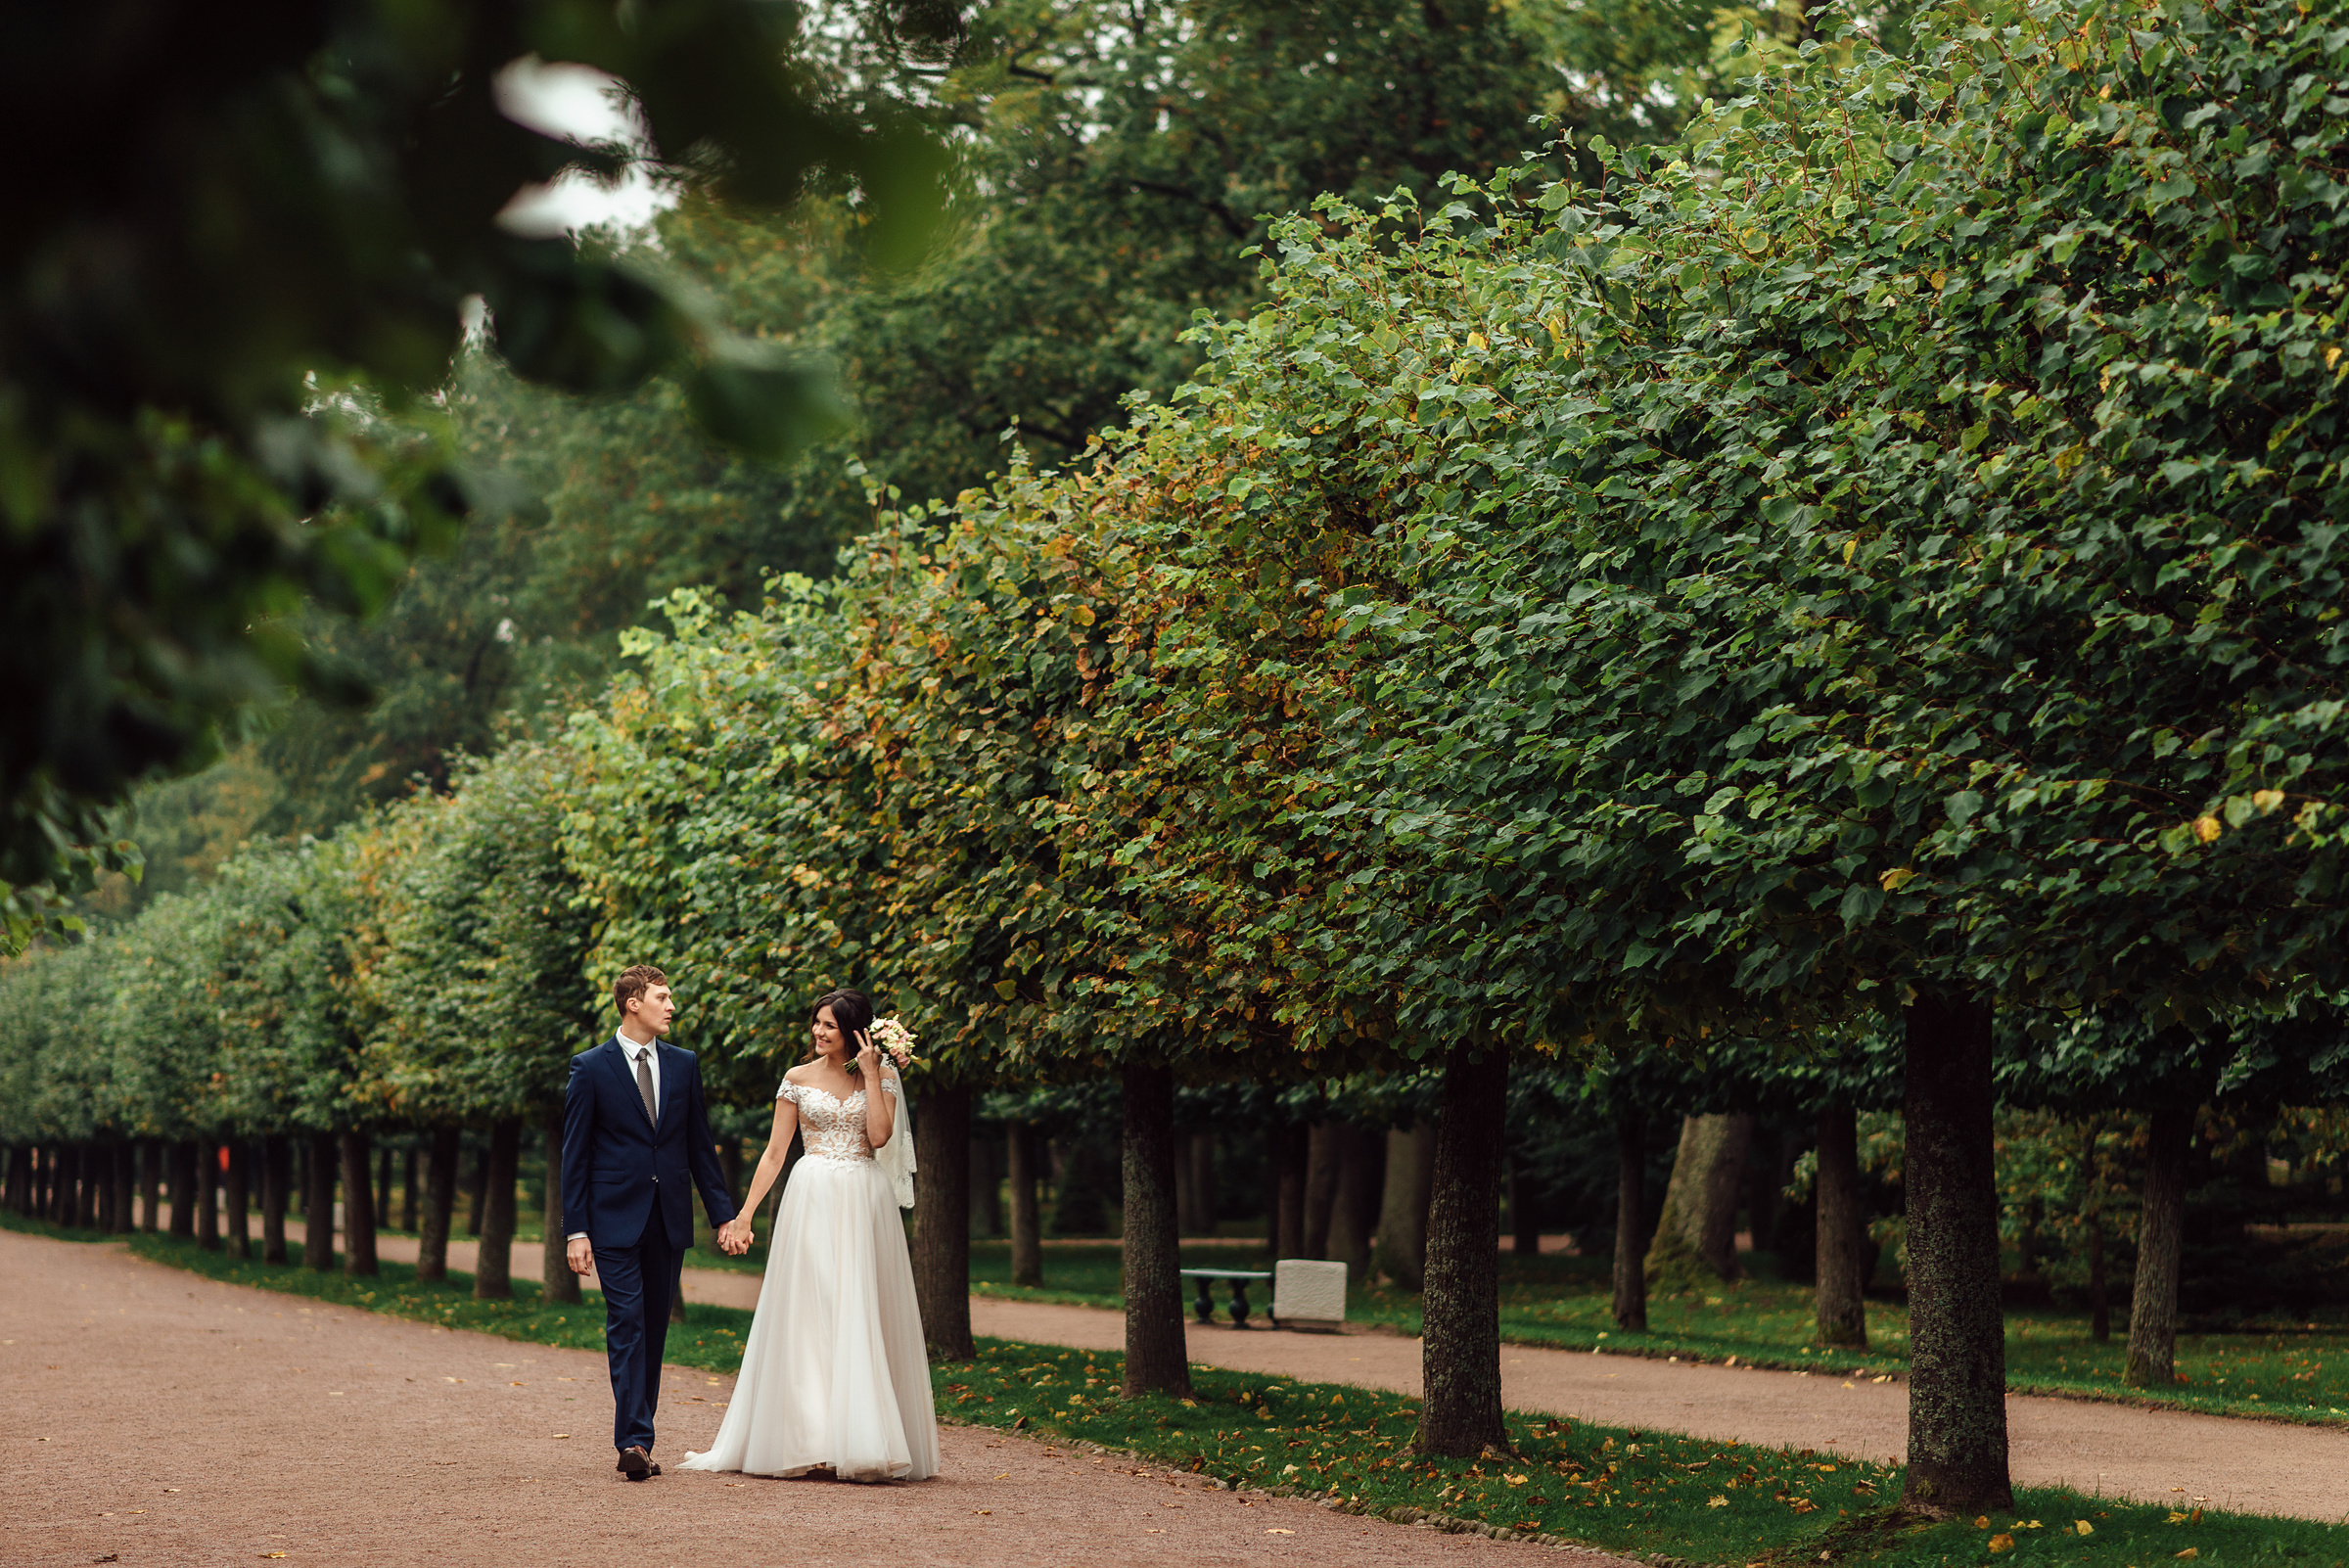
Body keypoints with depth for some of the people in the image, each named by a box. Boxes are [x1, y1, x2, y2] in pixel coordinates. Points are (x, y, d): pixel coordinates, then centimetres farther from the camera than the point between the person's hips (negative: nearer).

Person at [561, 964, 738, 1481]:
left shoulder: (684, 1065, 10)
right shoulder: (591, 1068, -2)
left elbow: (700, 1145, 14)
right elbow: (575, 1154, -2)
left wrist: (723, 1214, 9)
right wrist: (575, 1230, -7)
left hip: (669, 1220, 4)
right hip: (616, 1219, -4)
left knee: (654, 1328, 7)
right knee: (627, 1322, -11)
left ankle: (637, 1439, 13)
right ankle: (634, 1441, -15)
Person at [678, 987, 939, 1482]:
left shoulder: (881, 1077, 6)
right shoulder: (799, 1079, 6)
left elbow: (880, 1135, -9)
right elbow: (774, 1152, 6)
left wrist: (870, 1074, -8)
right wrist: (743, 1216, 1)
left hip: (865, 1201, 0)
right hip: (813, 1200, 0)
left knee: (863, 1318, -2)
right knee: (808, 1315, -4)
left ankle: (864, 1442, 1)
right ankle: (809, 1442, -3)